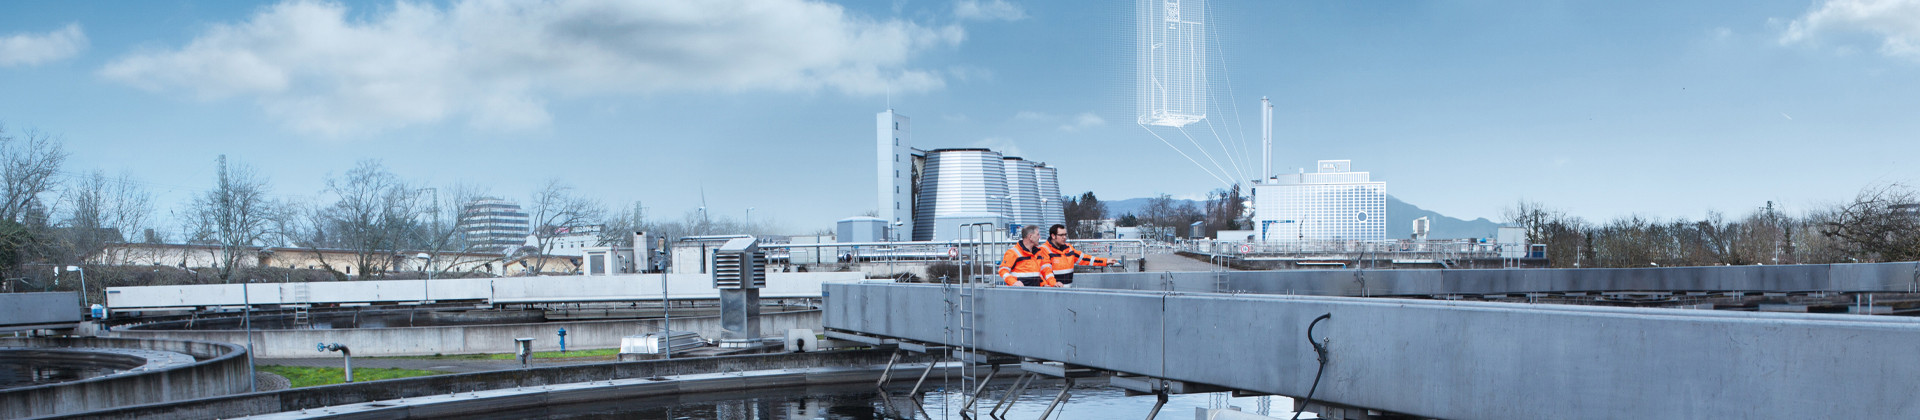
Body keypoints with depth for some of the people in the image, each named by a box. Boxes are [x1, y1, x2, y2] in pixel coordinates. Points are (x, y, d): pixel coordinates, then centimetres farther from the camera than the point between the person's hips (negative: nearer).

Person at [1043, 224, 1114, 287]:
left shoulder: (1068, 248, 18)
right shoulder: (1046, 250, -5)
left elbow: (1083, 258, 25)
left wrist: (1105, 261, 22)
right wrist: (1054, 283, -34)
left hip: (1068, 288, 6)